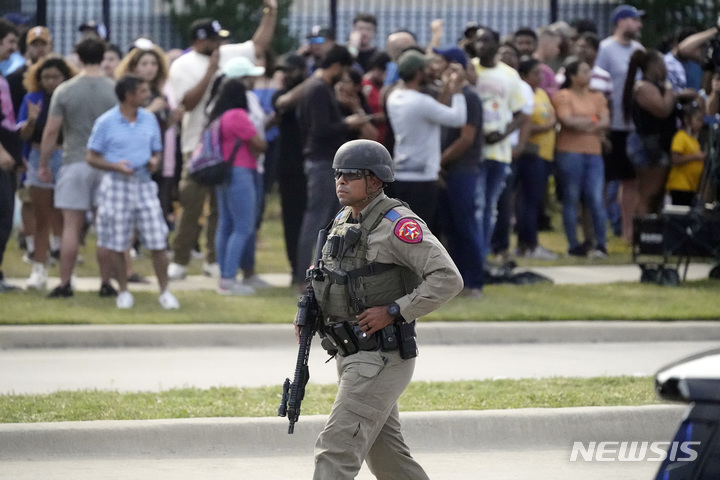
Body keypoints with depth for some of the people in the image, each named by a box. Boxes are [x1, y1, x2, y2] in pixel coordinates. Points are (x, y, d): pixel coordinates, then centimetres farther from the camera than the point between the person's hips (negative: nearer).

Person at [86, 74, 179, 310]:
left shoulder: (149, 119, 7)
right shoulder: (106, 122, -6)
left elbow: (157, 150, 16)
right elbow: (92, 157, -3)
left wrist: (155, 161, -8)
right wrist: (116, 166, -19)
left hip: (144, 184, 3)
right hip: (117, 185, -3)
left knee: (158, 241, -3)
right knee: (117, 244, 4)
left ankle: (164, 291, 7)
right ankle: (123, 292, 18)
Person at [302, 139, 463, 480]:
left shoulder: (397, 224, -16)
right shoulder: (343, 222, 10)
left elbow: (447, 279, -22)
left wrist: (393, 312, -23)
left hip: (383, 359, -9)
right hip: (352, 356, 9)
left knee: (336, 452, -14)